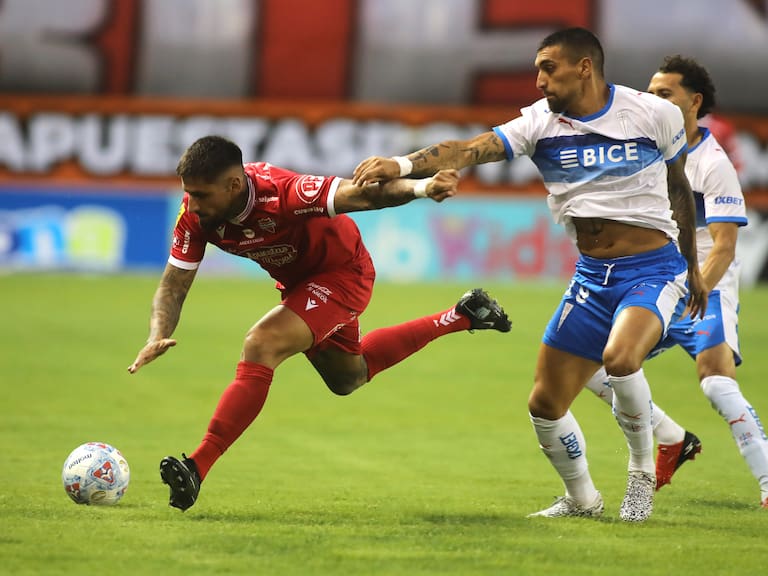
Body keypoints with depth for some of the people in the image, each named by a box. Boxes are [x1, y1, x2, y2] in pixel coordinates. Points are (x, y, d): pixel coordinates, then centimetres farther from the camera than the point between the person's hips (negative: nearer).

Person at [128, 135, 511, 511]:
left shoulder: (281, 193, -40)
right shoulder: (195, 216, -21)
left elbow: (360, 195, -44)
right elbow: (173, 286, -14)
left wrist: (421, 188, -62)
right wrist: (158, 337, -33)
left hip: (342, 272, -8)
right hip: (298, 280, 8)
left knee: (261, 346, -28)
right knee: (347, 378, 28)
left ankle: (197, 468, -26)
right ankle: (460, 317, 42)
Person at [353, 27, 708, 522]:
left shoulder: (655, 114, -7)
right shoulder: (541, 122, -4)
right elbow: (471, 149, -20)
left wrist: (693, 268, 17)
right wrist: (403, 164, -37)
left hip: (654, 268, -4)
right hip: (592, 277, 4)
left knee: (620, 357, -32)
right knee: (546, 404, 1)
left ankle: (643, 470, -7)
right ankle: (582, 499, 28)